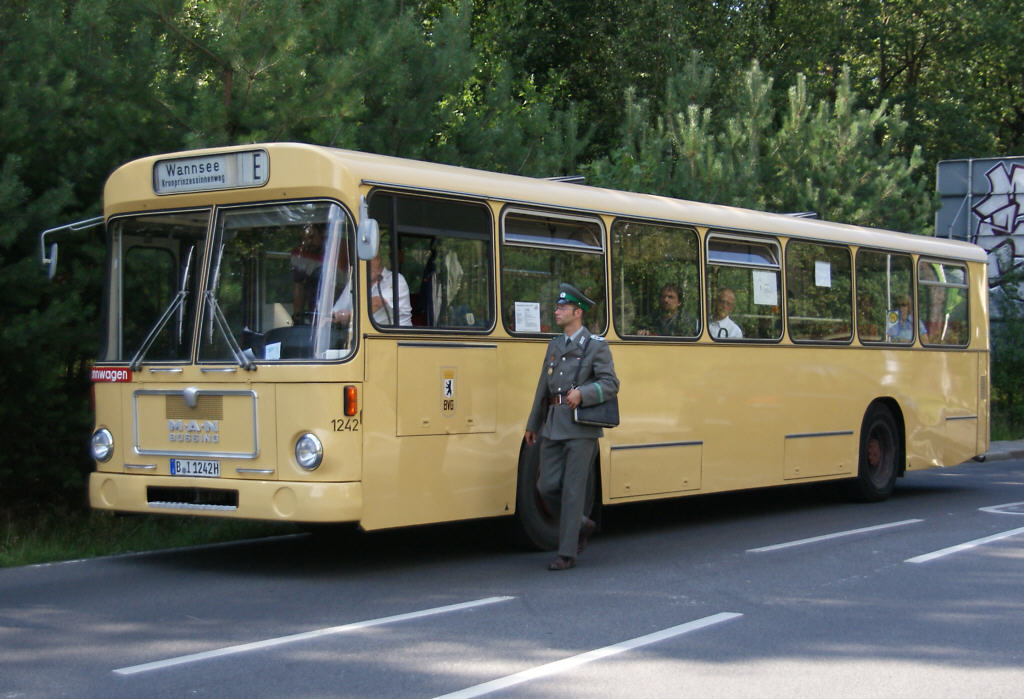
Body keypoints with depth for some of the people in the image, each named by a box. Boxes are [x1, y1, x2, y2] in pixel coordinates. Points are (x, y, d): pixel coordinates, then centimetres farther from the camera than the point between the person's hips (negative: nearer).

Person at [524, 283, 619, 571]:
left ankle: (567, 553, 1)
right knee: (547, 486, 2)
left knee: (573, 490, -5)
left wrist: (582, 393, -26)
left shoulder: (597, 345, -2)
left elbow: (610, 383, -10)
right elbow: (544, 387, 21)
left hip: (582, 427, -6)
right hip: (553, 426, 6)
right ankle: (581, 525, 26)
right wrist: (532, 424, 23)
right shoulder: (554, 345, 17)